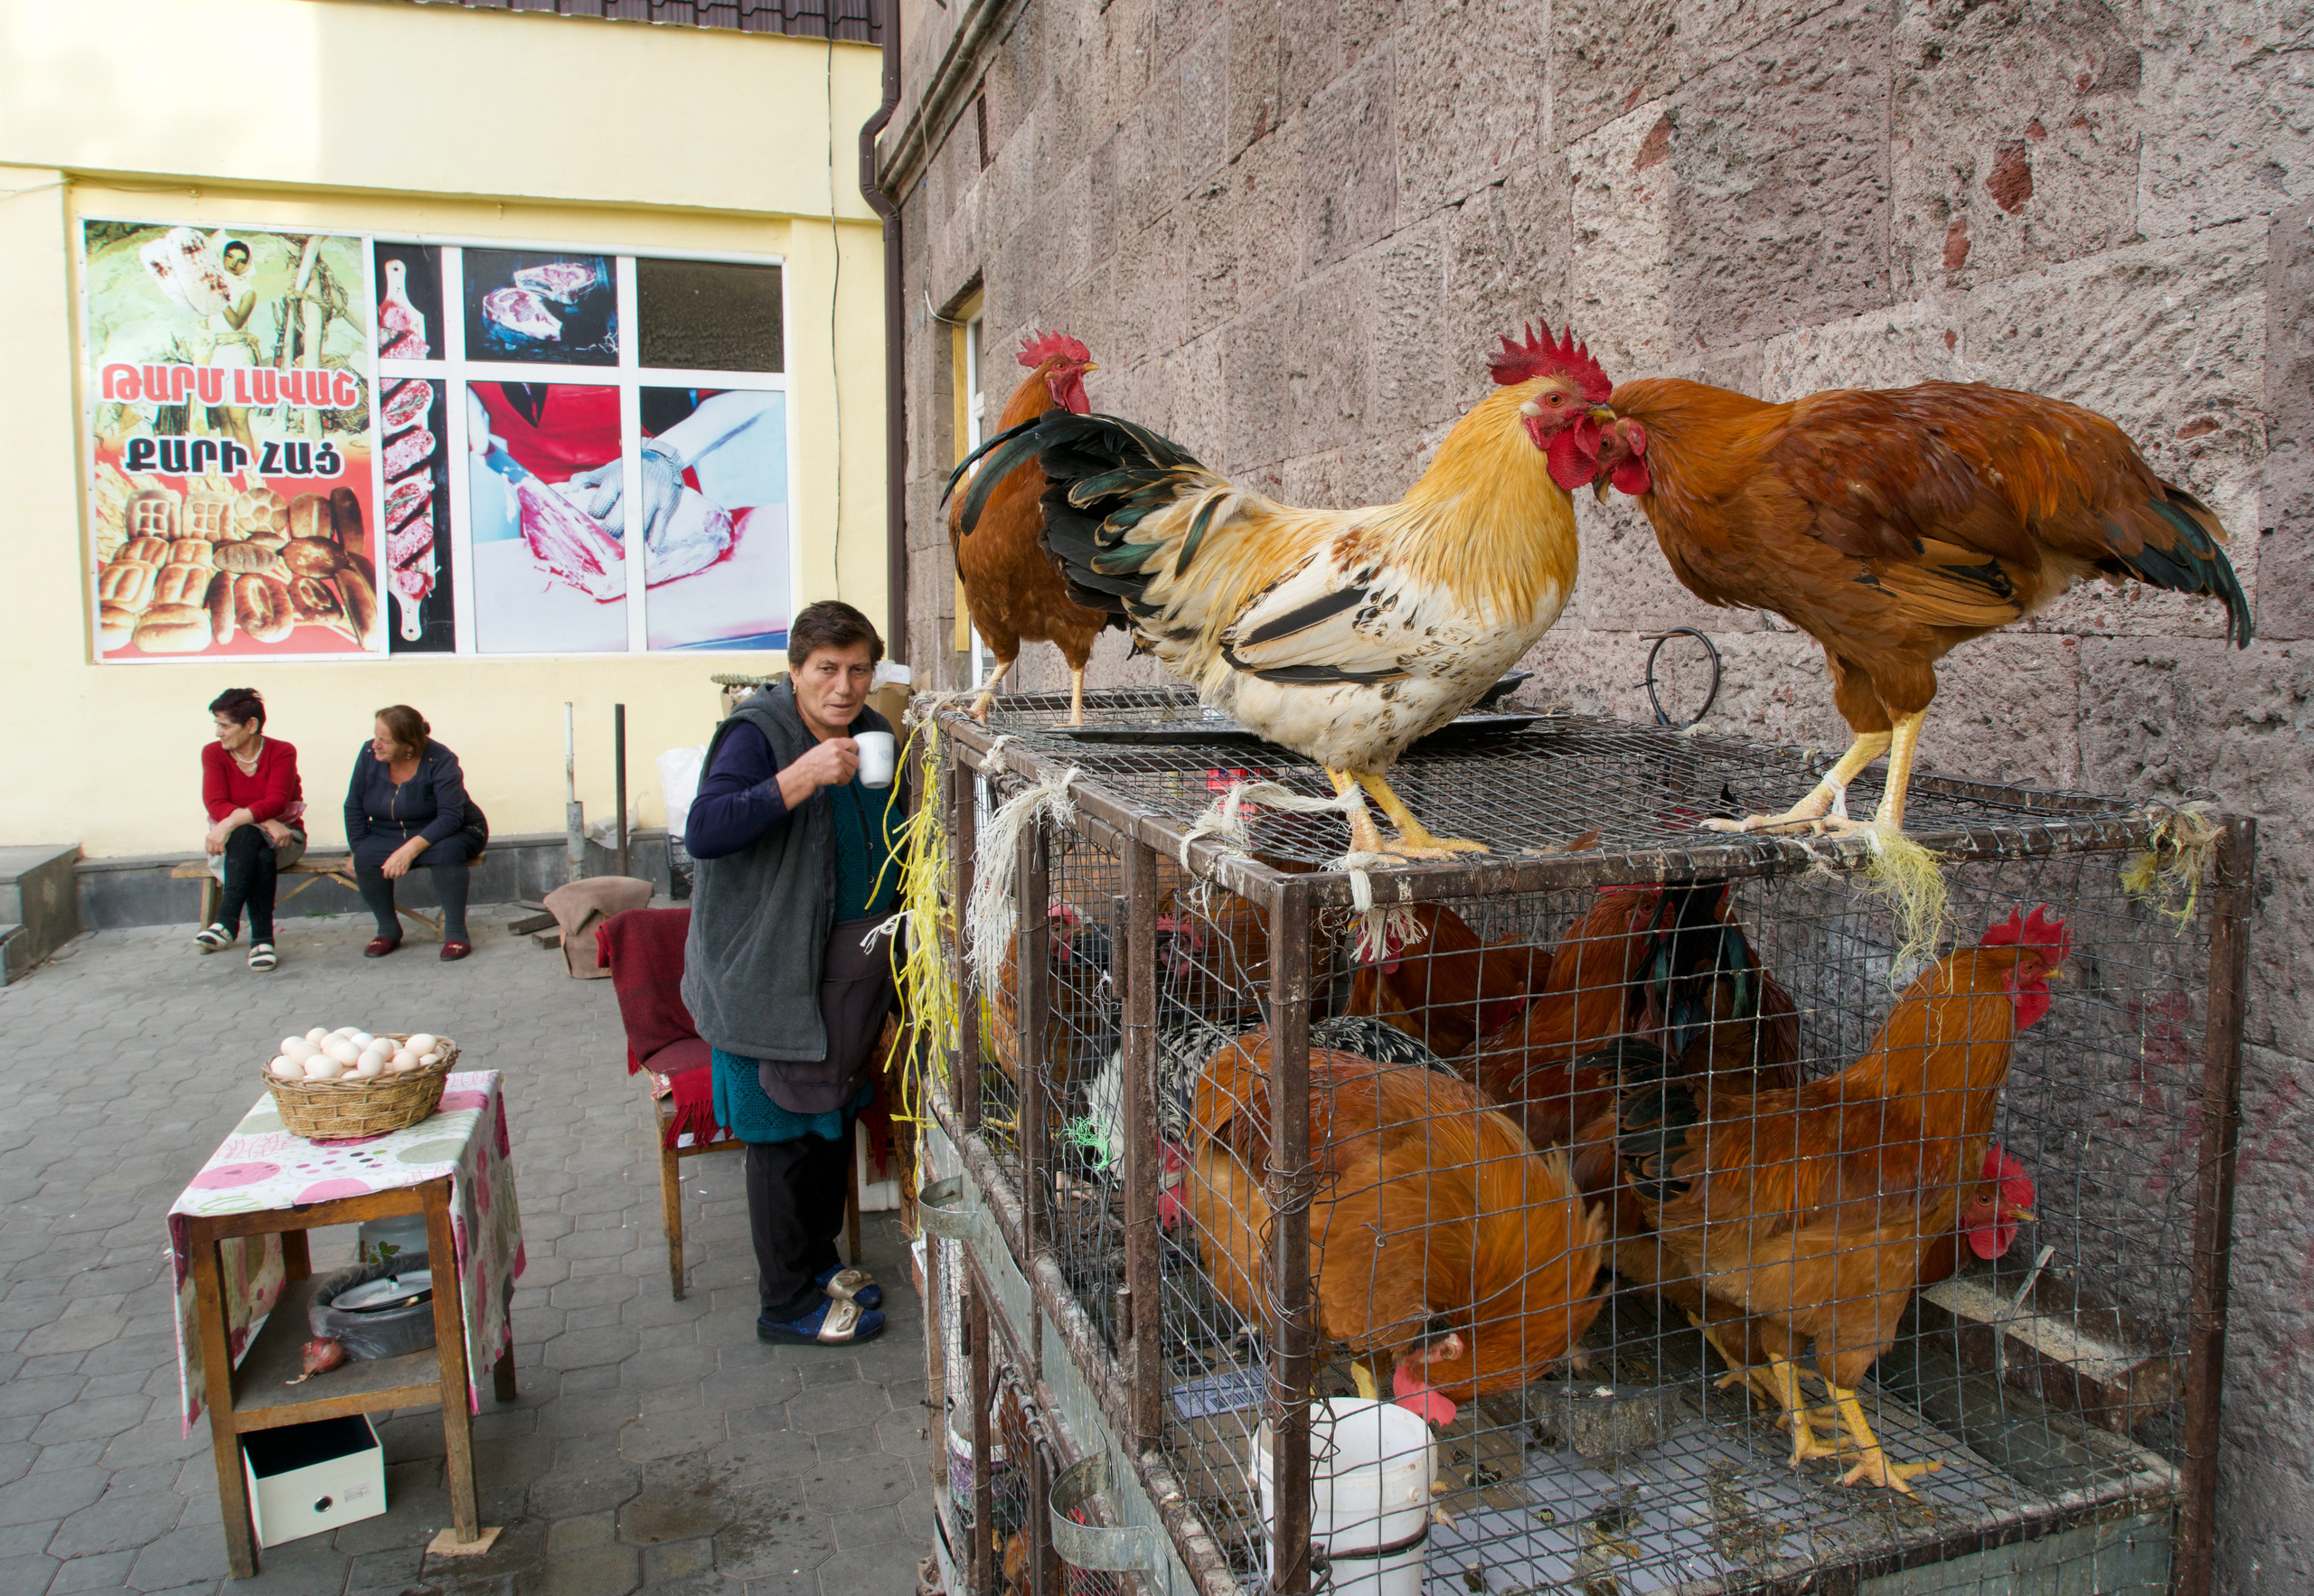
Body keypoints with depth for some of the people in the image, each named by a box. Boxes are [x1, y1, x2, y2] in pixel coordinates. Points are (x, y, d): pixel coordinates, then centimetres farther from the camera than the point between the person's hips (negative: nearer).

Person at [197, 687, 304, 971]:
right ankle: (262, 938, -43)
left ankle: (226, 922, -37)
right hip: (235, 839, 1)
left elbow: (276, 802, -20)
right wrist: (265, 822, -27)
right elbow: (216, 806, -12)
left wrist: (232, 821, -35)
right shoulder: (213, 754, 1)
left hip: (283, 836, -1)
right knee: (247, 835, -36)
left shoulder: (282, 752, -5)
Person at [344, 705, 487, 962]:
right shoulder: (369, 754, -9)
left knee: (445, 851, -37)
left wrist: (410, 849, -36)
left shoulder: (440, 761, -22)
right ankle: (388, 930, -5)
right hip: (388, 835, 4)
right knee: (367, 858, -26)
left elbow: (450, 817, -27)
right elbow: (354, 808, 0)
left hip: (448, 833, -4)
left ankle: (456, 932, -24)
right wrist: (360, 853, -7)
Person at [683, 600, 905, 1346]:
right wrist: (797, 781, -39)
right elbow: (702, 832, -31)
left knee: (834, 1122, 18)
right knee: (786, 1137, 1)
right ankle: (788, 1301, 15)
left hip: (848, 971, 8)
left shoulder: (871, 736, 7)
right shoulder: (756, 737, -16)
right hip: (771, 973, -8)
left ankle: (817, 1261, 36)